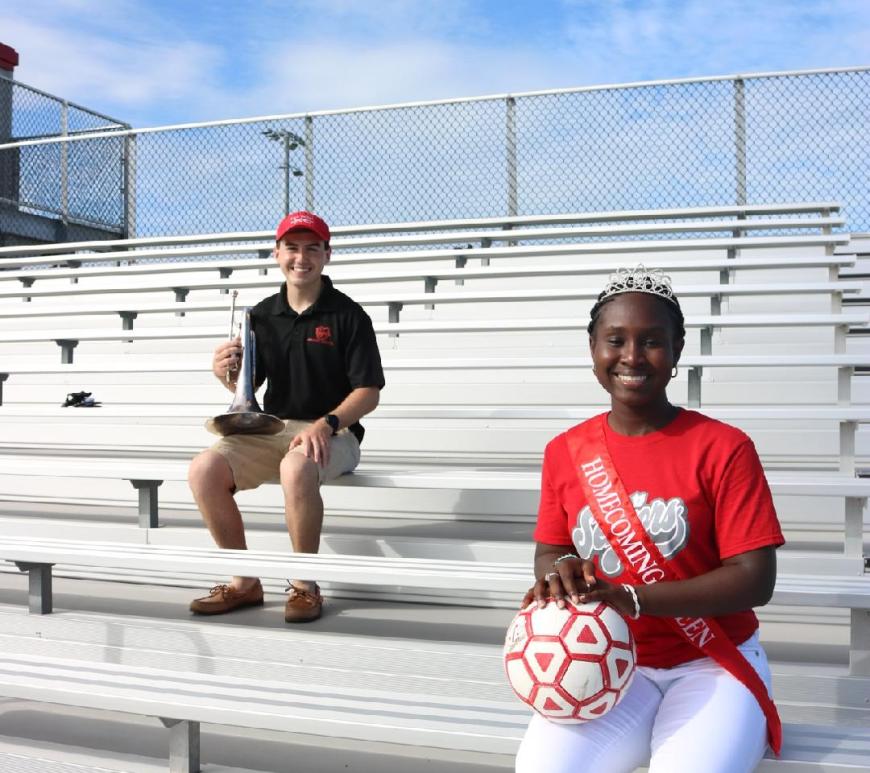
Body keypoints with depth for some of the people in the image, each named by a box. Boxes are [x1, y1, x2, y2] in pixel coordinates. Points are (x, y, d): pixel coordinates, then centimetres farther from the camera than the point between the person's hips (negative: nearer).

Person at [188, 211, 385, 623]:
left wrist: (326, 424, -22)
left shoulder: (347, 314, -2)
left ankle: (305, 585, -17)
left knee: (296, 468, -39)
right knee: (204, 469, -20)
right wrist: (226, 374, -7)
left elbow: (368, 393, -6)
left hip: (333, 433, -5)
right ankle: (244, 582, -5)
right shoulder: (263, 315, 11)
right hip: (271, 429, 5)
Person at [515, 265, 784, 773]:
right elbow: (549, 550, 11)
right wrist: (560, 574, -15)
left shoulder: (724, 448, -9)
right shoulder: (565, 452, 2)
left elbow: (754, 579, -13)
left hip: (713, 664, -2)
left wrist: (633, 599, -24)